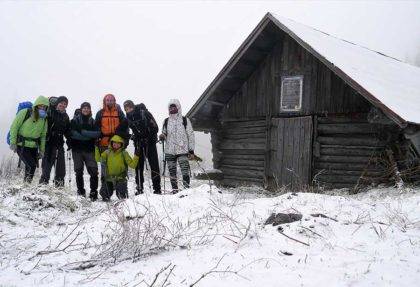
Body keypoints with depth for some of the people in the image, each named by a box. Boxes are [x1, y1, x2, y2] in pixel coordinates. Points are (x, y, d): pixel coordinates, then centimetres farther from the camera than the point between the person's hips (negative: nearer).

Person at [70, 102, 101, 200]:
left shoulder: (93, 122, 13)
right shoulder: (75, 120, 7)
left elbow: (98, 133, -4)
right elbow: (73, 133, -8)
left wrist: (83, 132, -12)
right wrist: (89, 136, -12)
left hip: (89, 149, 1)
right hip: (77, 149, -1)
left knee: (93, 171, -10)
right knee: (79, 171, 3)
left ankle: (93, 192, -7)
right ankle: (81, 191, 12)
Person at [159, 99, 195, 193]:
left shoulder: (185, 120, 3)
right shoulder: (166, 121, 10)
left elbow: (190, 135, 4)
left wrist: (191, 150, -2)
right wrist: (162, 136, -6)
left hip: (182, 150, -3)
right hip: (170, 151, 3)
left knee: (185, 171, -16)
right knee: (172, 172, 6)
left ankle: (187, 188, -13)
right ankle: (174, 189, 15)